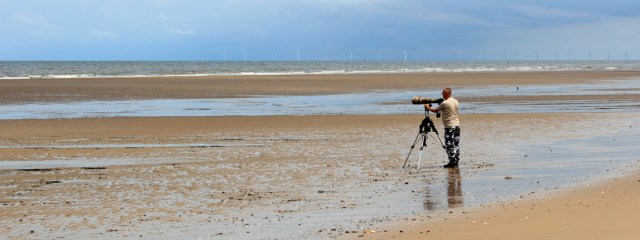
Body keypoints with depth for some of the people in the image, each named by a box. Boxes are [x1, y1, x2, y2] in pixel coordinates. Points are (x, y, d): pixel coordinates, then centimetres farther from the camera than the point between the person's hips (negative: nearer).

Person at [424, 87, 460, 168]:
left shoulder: (445, 103, -13)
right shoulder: (455, 101, 9)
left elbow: (435, 110, -1)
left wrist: (427, 107, 16)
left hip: (449, 126, -8)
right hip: (457, 125, 8)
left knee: (449, 145, -4)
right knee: (456, 145, 10)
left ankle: (452, 162, -6)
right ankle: (456, 162, 12)